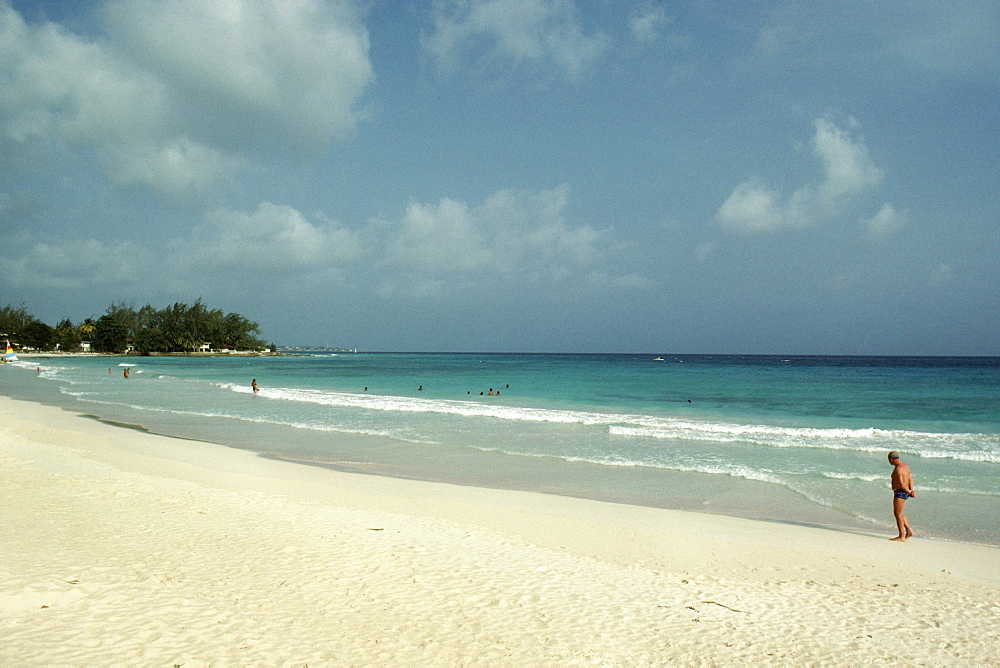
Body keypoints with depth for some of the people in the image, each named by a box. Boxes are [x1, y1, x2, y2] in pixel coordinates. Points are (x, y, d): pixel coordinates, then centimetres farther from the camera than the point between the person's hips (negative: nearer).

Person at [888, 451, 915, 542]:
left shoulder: (898, 469, -20)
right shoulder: (905, 466, 12)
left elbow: (901, 484, -23)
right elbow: (910, 480, 10)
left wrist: (909, 491, -8)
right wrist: (911, 490, -2)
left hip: (900, 493, -10)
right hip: (905, 493, 10)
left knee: (898, 514, -3)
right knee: (899, 513, 19)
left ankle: (901, 536, 0)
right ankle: (909, 531, 18)